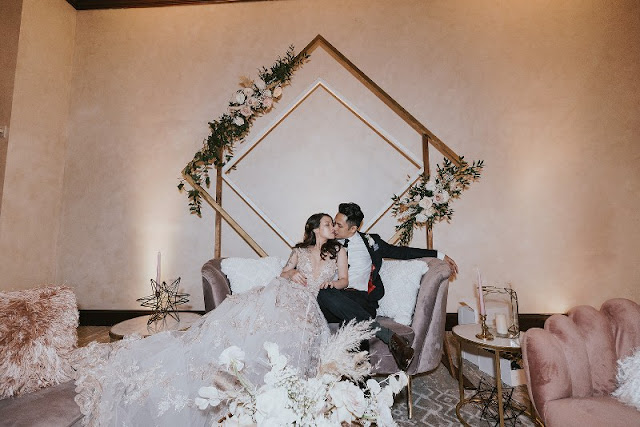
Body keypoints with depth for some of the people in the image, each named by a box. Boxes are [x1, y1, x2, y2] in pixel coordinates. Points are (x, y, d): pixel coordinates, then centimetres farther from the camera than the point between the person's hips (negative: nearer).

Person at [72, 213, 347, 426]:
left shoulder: (337, 250, 18)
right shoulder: (299, 250, 20)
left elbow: (344, 280, 15)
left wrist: (331, 283, -4)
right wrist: (292, 274, 1)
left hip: (308, 306, 0)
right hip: (286, 296, 0)